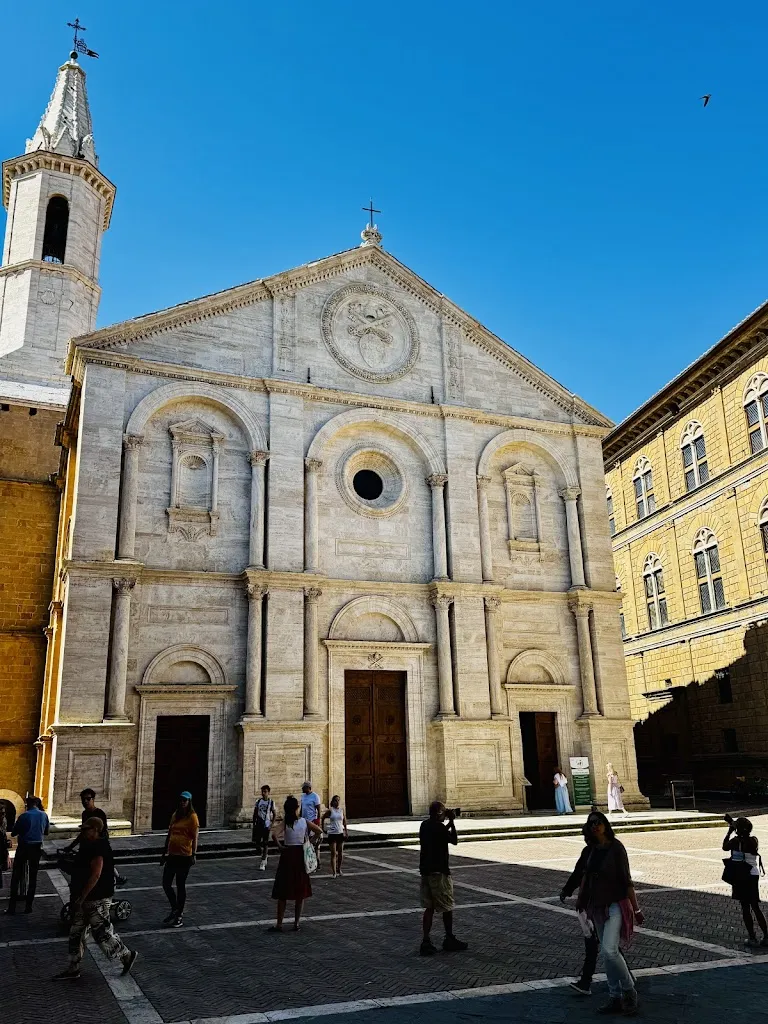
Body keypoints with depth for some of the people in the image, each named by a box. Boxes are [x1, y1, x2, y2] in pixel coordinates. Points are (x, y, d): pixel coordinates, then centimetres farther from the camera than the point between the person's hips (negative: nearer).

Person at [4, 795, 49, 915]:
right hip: (37, 848, 3)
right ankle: (28, 906, 11)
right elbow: (46, 832, 11)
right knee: (33, 877, 10)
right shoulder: (44, 815, -2)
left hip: (23, 847, -3)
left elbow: (13, 833, -5)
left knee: (16, 876, 7)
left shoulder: (24, 816, -13)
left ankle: (12, 907, 6)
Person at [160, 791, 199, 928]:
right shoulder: (175, 815, 10)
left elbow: (195, 837, -12)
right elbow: (169, 834, 16)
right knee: (166, 884, 7)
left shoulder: (192, 817, -9)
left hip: (184, 856, -6)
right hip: (172, 855, 6)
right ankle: (175, 909, 28)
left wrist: (194, 854, -18)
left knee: (180, 885, 4)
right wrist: (165, 853, 17)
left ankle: (180, 915, 19)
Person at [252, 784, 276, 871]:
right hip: (258, 825, 4)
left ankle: (263, 864, 3)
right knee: (256, 843, 3)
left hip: (266, 826, -4)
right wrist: (254, 824, 9)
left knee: (265, 844, -3)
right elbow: (255, 813, 12)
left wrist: (271, 825, -9)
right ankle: (264, 856, 30)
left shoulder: (271, 802, -5)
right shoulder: (258, 801, 5)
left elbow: (274, 815, -1)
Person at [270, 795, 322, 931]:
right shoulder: (304, 821, -2)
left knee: (282, 892, 7)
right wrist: (309, 841, 9)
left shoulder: (285, 822, -9)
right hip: (301, 855, 2)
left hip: (287, 855, -2)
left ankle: (279, 924, 10)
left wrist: (279, 845, -11)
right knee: (300, 891, 12)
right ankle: (296, 923, 14)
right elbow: (319, 831, 4)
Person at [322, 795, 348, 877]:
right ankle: (334, 872, -3)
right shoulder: (330, 810, -7)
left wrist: (345, 830, 13)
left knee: (340, 853, 10)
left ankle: (339, 869, 27)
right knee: (333, 853, -5)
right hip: (332, 833, -3)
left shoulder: (342, 810, 2)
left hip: (340, 833, 3)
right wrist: (323, 829, 7)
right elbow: (323, 818, 4)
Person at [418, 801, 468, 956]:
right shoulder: (439, 827, -18)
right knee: (447, 907, 8)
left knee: (429, 907, 10)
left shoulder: (424, 825, 7)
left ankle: (426, 941, 5)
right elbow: (454, 841, -6)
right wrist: (452, 822, -1)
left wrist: (448, 824, 18)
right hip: (438, 871, -8)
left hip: (425, 870, 8)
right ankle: (449, 940, 20)